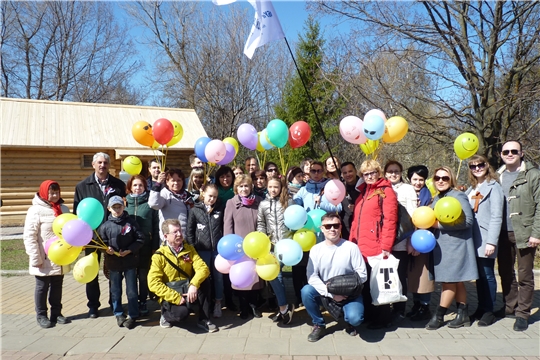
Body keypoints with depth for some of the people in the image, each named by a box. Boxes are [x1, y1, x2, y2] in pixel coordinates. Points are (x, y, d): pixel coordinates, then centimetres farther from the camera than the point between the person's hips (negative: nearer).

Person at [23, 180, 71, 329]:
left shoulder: (64, 209, 6)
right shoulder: (36, 210, -11)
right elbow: (29, 236, -12)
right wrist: (36, 258, -16)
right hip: (44, 259, -5)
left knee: (57, 286, 16)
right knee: (42, 287, 9)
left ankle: (56, 313, 29)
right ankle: (41, 315, 23)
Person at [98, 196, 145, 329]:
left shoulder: (131, 222, -4)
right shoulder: (105, 225, -2)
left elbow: (140, 239, -4)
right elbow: (101, 242, 0)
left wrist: (129, 250, -13)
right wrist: (106, 249, -20)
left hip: (130, 261, -1)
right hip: (113, 262, 1)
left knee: (131, 290, 4)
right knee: (115, 290, 12)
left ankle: (132, 316, 16)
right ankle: (118, 314, 29)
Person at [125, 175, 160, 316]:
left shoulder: (149, 202, -1)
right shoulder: (125, 202, 4)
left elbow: (155, 225, -2)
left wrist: (155, 246, -6)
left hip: (145, 244, -2)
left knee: (144, 275, 8)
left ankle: (143, 302, 21)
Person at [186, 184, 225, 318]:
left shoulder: (220, 209, 3)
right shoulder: (195, 210, 1)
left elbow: (224, 227, 7)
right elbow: (190, 230, 4)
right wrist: (192, 247, -1)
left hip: (218, 248, 1)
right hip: (202, 249, 0)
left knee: (218, 276, 7)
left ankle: (218, 303, 20)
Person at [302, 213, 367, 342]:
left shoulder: (351, 247, -10)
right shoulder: (316, 249, -5)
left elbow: (362, 274, -9)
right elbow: (312, 277, -11)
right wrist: (331, 294, -21)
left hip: (349, 293, -2)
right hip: (325, 293, 2)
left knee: (355, 319, -28)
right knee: (306, 291, -26)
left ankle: (349, 321, 13)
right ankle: (319, 325, -1)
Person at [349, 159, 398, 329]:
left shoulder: (385, 191, -5)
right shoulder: (362, 193, 18)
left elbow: (390, 219, -13)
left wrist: (386, 246, -18)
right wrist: (351, 242, 12)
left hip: (376, 247, -7)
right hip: (361, 246, 7)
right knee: (365, 282, 13)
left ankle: (383, 318, 16)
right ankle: (369, 314, 27)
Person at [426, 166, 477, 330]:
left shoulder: (458, 196, -10)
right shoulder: (437, 199, 14)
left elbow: (468, 220, -18)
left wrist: (440, 224, -18)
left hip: (456, 244, -8)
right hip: (441, 245, 8)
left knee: (449, 281, -3)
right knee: (456, 282, 13)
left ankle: (438, 316, 5)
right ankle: (463, 315, 21)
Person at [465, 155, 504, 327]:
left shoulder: (493, 187, -5)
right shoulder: (471, 189, 16)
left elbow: (496, 216, -11)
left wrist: (492, 241, -16)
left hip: (485, 239, -6)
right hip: (473, 239, 6)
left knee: (487, 275, 0)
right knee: (479, 275, 12)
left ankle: (488, 311, 10)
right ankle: (481, 308, 21)